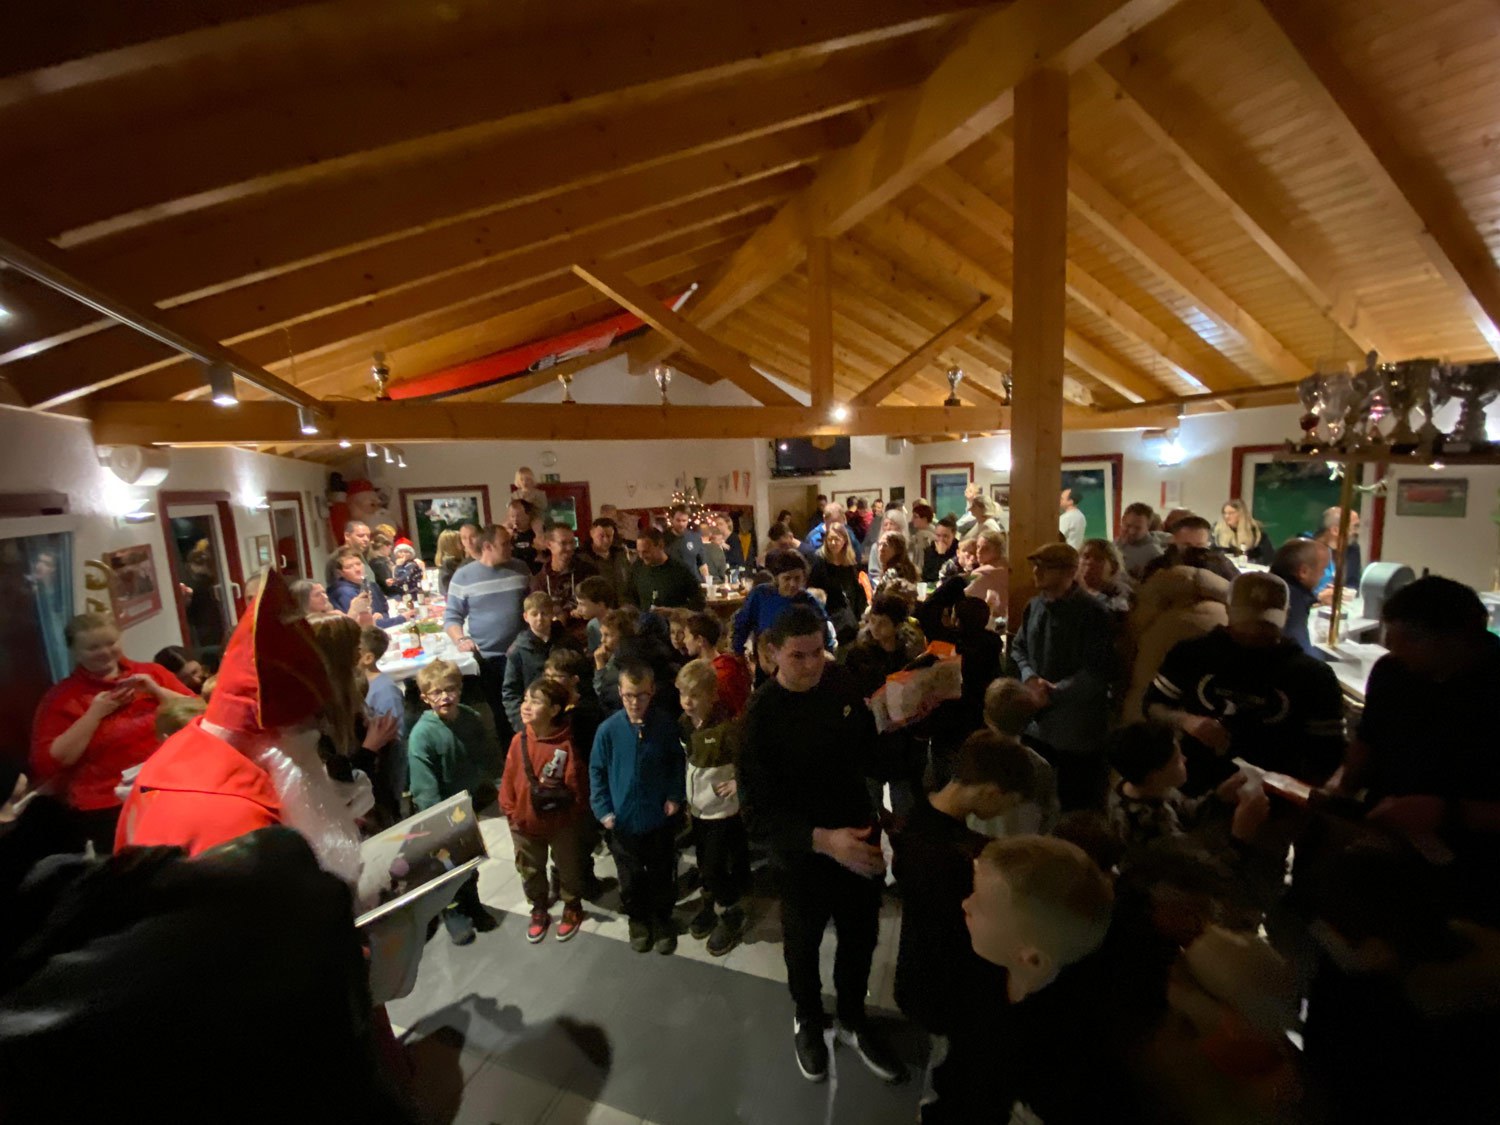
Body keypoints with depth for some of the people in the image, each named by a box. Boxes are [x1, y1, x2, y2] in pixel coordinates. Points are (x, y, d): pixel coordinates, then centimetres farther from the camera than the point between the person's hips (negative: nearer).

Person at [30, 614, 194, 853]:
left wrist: (156, 690, -7)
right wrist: (95, 713, -9)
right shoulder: (61, 697, 6)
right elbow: (47, 763, -2)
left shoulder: (150, 672, 10)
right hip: (108, 805, -2)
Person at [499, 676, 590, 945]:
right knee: (530, 871, 23)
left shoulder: (566, 744, -25)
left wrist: (573, 815, -14)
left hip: (562, 824, -3)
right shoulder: (519, 740, -12)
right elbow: (508, 779, -3)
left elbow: (576, 783, -18)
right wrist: (510, 811, -1)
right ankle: (539, 910, 49)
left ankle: (572, 909, 45)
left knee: (568, 869, 19)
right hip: (525, 824, 4)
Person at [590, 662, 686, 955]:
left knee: (662, 875, 18)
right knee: (630, 878, 20)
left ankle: (662, 919, 43)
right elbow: (596, 771, -4)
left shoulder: (666, 723, -16)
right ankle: (638, 919, 46)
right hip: (624, 819, 0)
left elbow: (677, 762, 0)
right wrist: (603, 809, -8)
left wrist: (675, 796, -7)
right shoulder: (608, 729, -17)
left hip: (660, 817, 0)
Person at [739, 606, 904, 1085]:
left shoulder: (841, 682, -12)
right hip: (803, 852, -3)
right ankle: (808, 1020, 53)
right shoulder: (761, 716, -24)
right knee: (804, 941, 22)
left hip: (859, 838, 4)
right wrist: (822, 839, -38)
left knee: (861, 935, 23)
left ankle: (853, 1020, 52)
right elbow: (757, 812, -26)